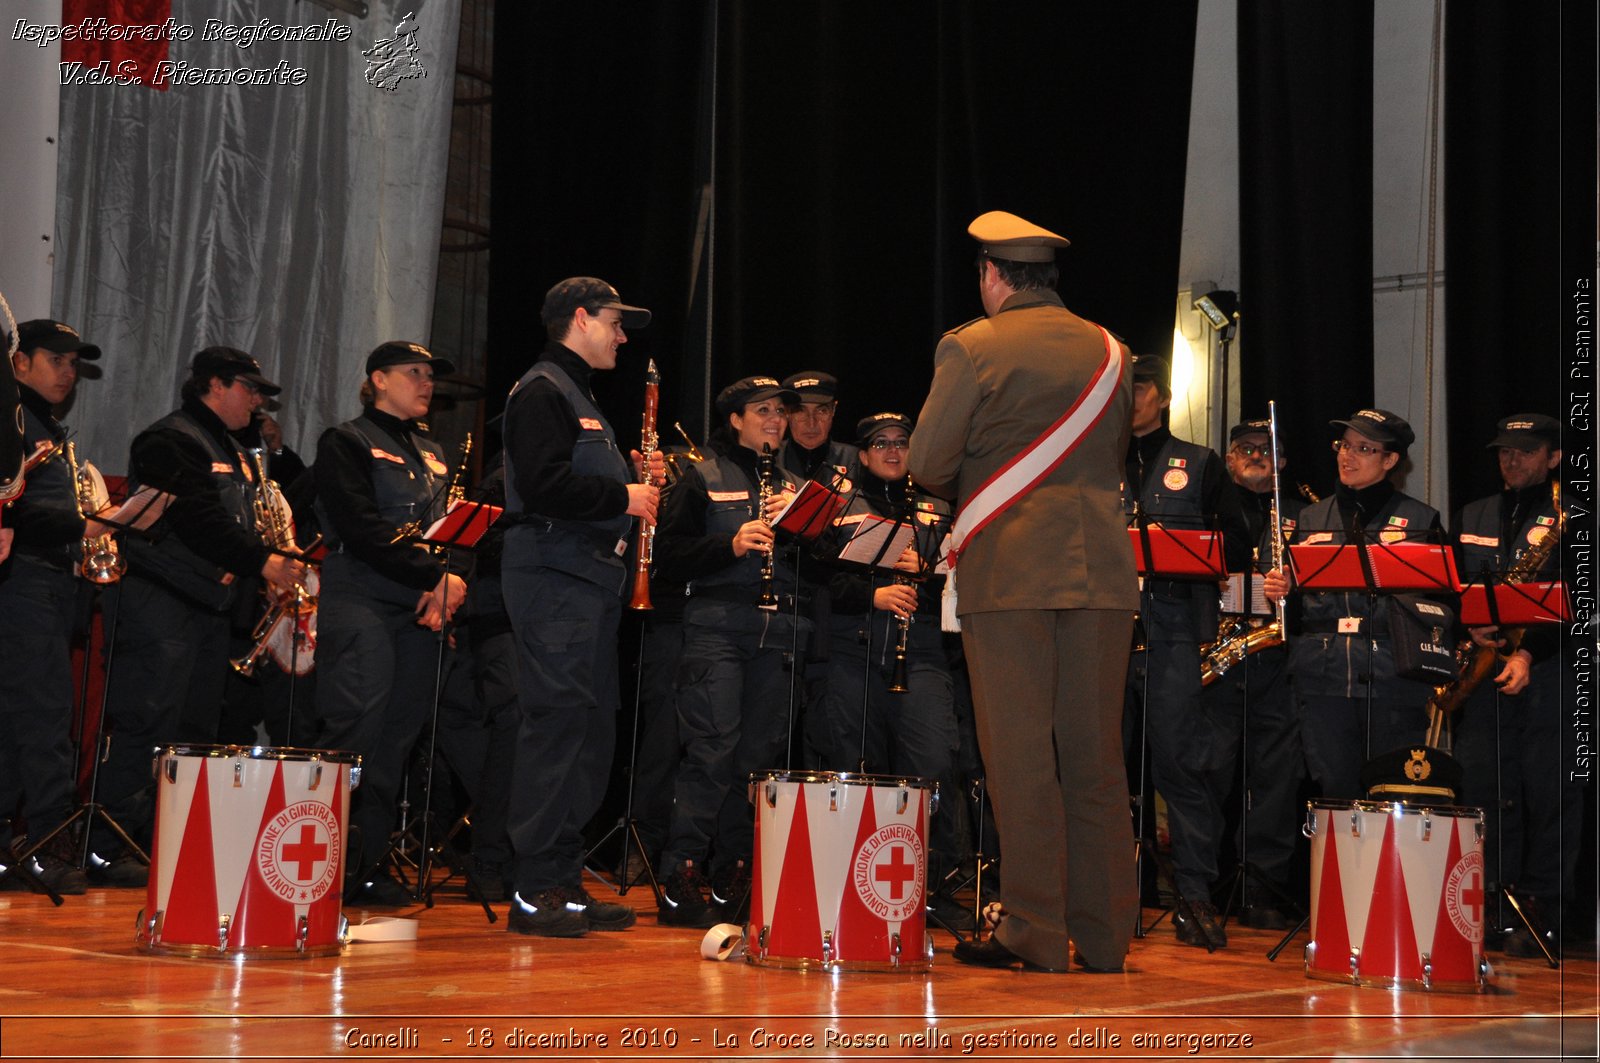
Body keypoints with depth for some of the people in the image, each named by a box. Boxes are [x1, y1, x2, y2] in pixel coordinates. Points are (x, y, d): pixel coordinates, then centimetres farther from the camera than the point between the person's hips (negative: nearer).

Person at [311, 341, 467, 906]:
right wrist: (433, 575, -17)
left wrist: (453, 580, -5)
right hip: (360, 601, -7)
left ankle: (366, 863, 9)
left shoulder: (433, 453, 22)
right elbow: (363, 529, -12)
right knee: (356, 728, -13)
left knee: (398, 735, 4)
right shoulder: (346, 442, 0)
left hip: (421, 610, 7)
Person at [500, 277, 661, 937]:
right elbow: (545, 485, -21)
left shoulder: (579, 398, 26)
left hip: (590, 577, 11)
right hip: (553, 576, -11)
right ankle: (534, 890, -12)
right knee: (556, 720, -13)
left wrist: (636, 476, 13)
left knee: (593, 726, 9)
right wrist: (623, 496, -13)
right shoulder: (542, 393, -7)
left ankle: (565, 883, 13)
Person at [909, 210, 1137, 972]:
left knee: (1020, 756, 0)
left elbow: (927, 464, -5)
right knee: (1095, 758, 8)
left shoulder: (971, 347, -4)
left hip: (1009, 572, -4)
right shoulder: (1107, 350, 11)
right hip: (1100, 571, 4)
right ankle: (1102, 935, 11)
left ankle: (1035, 932, 1)